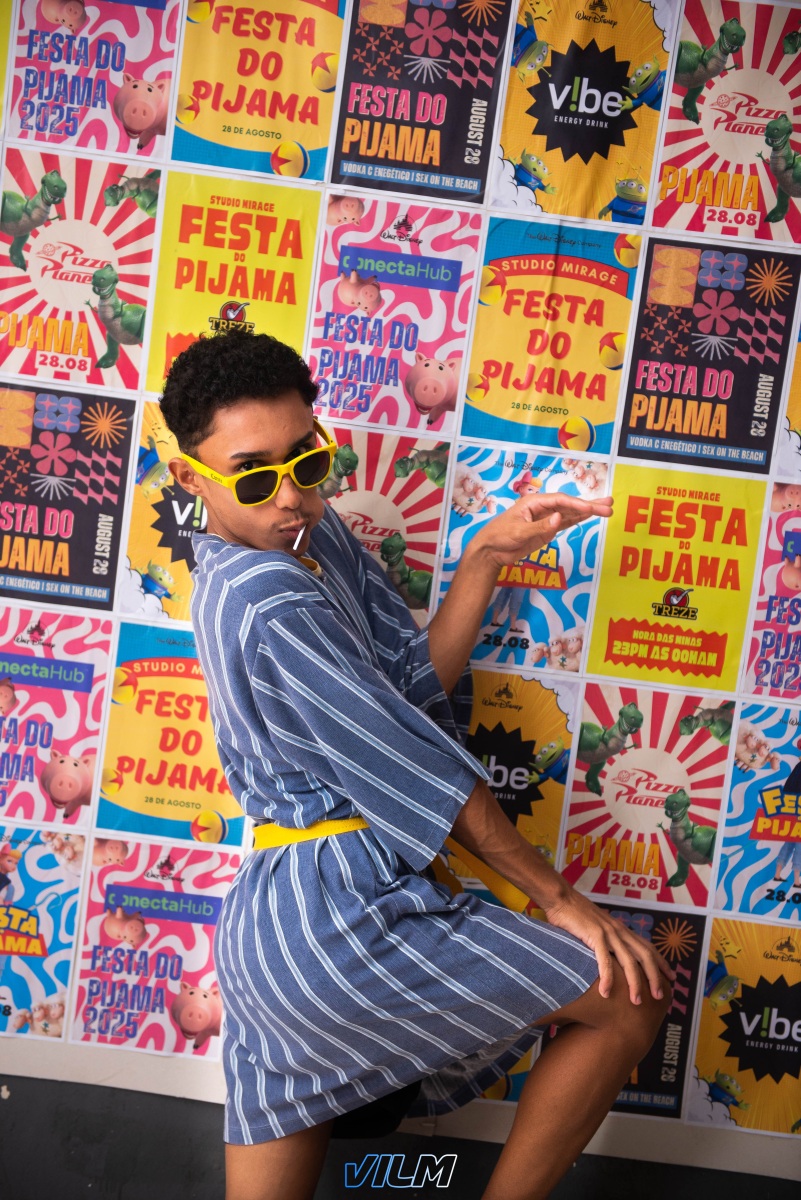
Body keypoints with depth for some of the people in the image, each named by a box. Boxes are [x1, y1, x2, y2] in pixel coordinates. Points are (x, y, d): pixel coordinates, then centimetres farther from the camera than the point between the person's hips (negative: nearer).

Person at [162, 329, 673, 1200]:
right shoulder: (274, 608, -19)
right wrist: (558, 899, -7)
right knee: (634, 990, 0)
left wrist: (486, 557, -3)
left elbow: (421, 683, 6)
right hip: (343, 911, -10)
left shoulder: (311, 535, 9)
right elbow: (419, 769, -15)